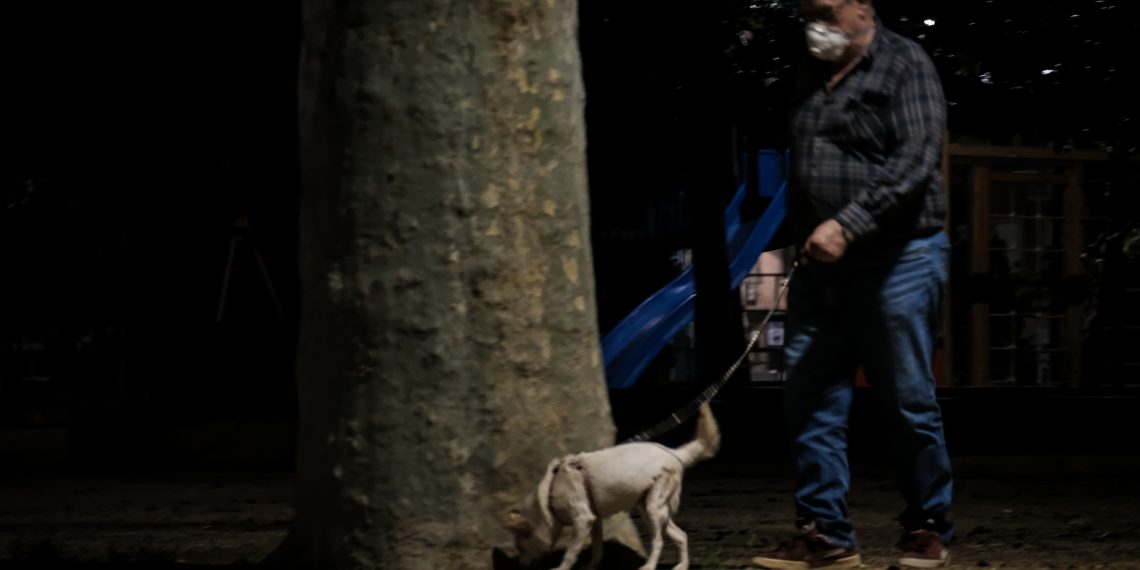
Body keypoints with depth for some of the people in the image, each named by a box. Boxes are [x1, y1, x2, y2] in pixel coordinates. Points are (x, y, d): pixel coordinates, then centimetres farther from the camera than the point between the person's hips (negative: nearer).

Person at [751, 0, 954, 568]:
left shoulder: (904, 65, -6)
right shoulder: (811, 77, 15)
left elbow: (914, 162, -17)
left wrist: (848, 224, -24)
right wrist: (802, 236, 12)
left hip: (895, 260, -7)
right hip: (820, 266, 7)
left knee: (908, 403, 0)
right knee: (809, 400, 0)